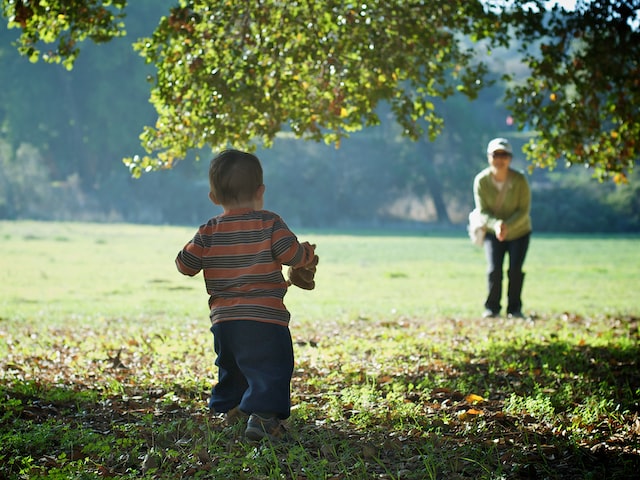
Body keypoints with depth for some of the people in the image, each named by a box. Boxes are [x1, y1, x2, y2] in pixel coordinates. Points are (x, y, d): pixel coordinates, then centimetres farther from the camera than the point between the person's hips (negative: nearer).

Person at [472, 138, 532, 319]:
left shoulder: (519, 180, -21)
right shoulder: (481, 180, -18)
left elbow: (524, 210, -17)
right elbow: (482, 211, -15)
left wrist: (508, 225, -34)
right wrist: (495, 224, -35)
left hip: (519, 232, 0)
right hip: (493, 233, 1)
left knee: (515, 270, -9)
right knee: (494, 270, -12)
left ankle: (514, 308, 7)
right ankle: (492, 308, 3)